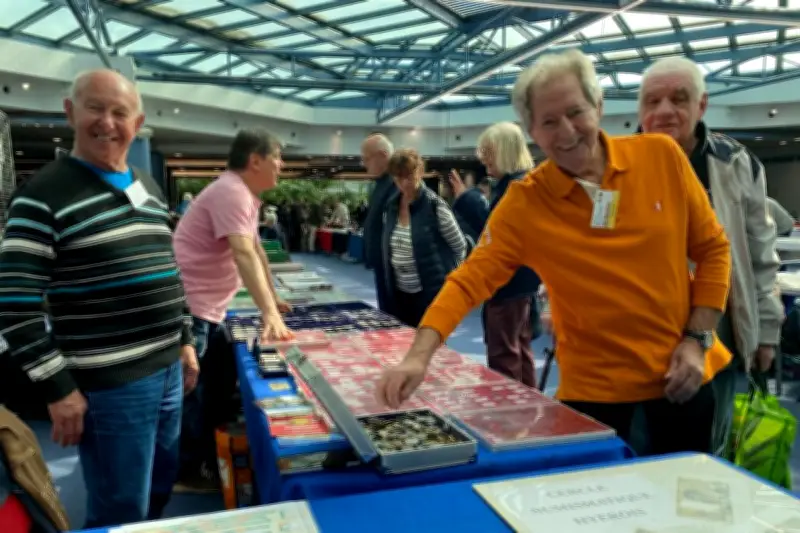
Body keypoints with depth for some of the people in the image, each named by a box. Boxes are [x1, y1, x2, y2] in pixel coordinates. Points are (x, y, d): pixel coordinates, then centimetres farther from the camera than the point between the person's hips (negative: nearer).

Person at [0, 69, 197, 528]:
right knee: (123, 512, 7)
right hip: (108, 386, -7)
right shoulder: (43, 197, -12)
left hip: (168, 370, 7)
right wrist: (58, 389, -14)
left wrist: (186, 340, 15)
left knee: (159, 491, 23)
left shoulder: (150, 189, 9)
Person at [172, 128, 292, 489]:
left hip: (208, 307, 10)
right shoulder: (231, 192, -22)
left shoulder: (247, 195, 11)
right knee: (190, 390, 0)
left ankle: (204, 458, 32)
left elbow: (257, 249, 19)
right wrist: (269, 314, -39)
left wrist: (273, 299, 22)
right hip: (188, 306, -10)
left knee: (207, 386, 18)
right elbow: (244, 255, -33)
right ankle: (190, 470, 14)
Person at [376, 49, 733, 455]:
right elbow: (469, 280, -18)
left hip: (681, 374, 3)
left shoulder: (661, 156, -8)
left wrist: (697, 340, -6)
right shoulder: (523, 203, -13)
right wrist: (419, 357, -32)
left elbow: (712, 249, 1)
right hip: (594, 382, -2)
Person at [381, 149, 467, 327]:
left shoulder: (435, 206, -13)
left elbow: (460, 247, -4)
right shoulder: (391, 205, 4)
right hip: (399, 294, 6)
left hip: (432, 293, -6)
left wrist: (445, 275, 3)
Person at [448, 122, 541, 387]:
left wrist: (467, 199, -20)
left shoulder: (516, 186, -19)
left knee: (503, 356, -2)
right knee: (520, 350, 18)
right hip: (520, 280, 11)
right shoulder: (513, 183, 14)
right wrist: (469, 198, 11)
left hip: (509, 282, -11)